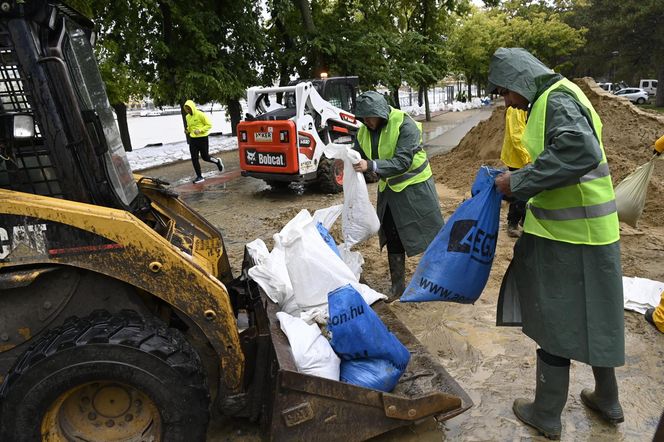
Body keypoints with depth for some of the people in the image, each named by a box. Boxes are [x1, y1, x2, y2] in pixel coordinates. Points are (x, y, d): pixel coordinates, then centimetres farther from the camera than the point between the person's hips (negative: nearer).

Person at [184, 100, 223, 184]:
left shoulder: (200, 115, -12)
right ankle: (199, 177, 9)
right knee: (194, 159, 1)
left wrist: (200, 130, -22)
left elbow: (209, 125, -11)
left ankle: (217, 161, 35)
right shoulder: (187, 117, 8)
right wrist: (187, 130, 1)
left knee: (205, 157, 4)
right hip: (192, 139, 6)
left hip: (202, 139, -6)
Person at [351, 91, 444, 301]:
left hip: (414, 186, -6)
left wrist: (371, 165, -41)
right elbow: (359, 157, -1)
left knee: (431, 234, 5)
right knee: (392, 237, 10)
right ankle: (398, 284, 23)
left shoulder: (404, 125, -22)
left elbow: (402, 161, -31)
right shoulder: (364, 131, -2)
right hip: (389, 189, 6)